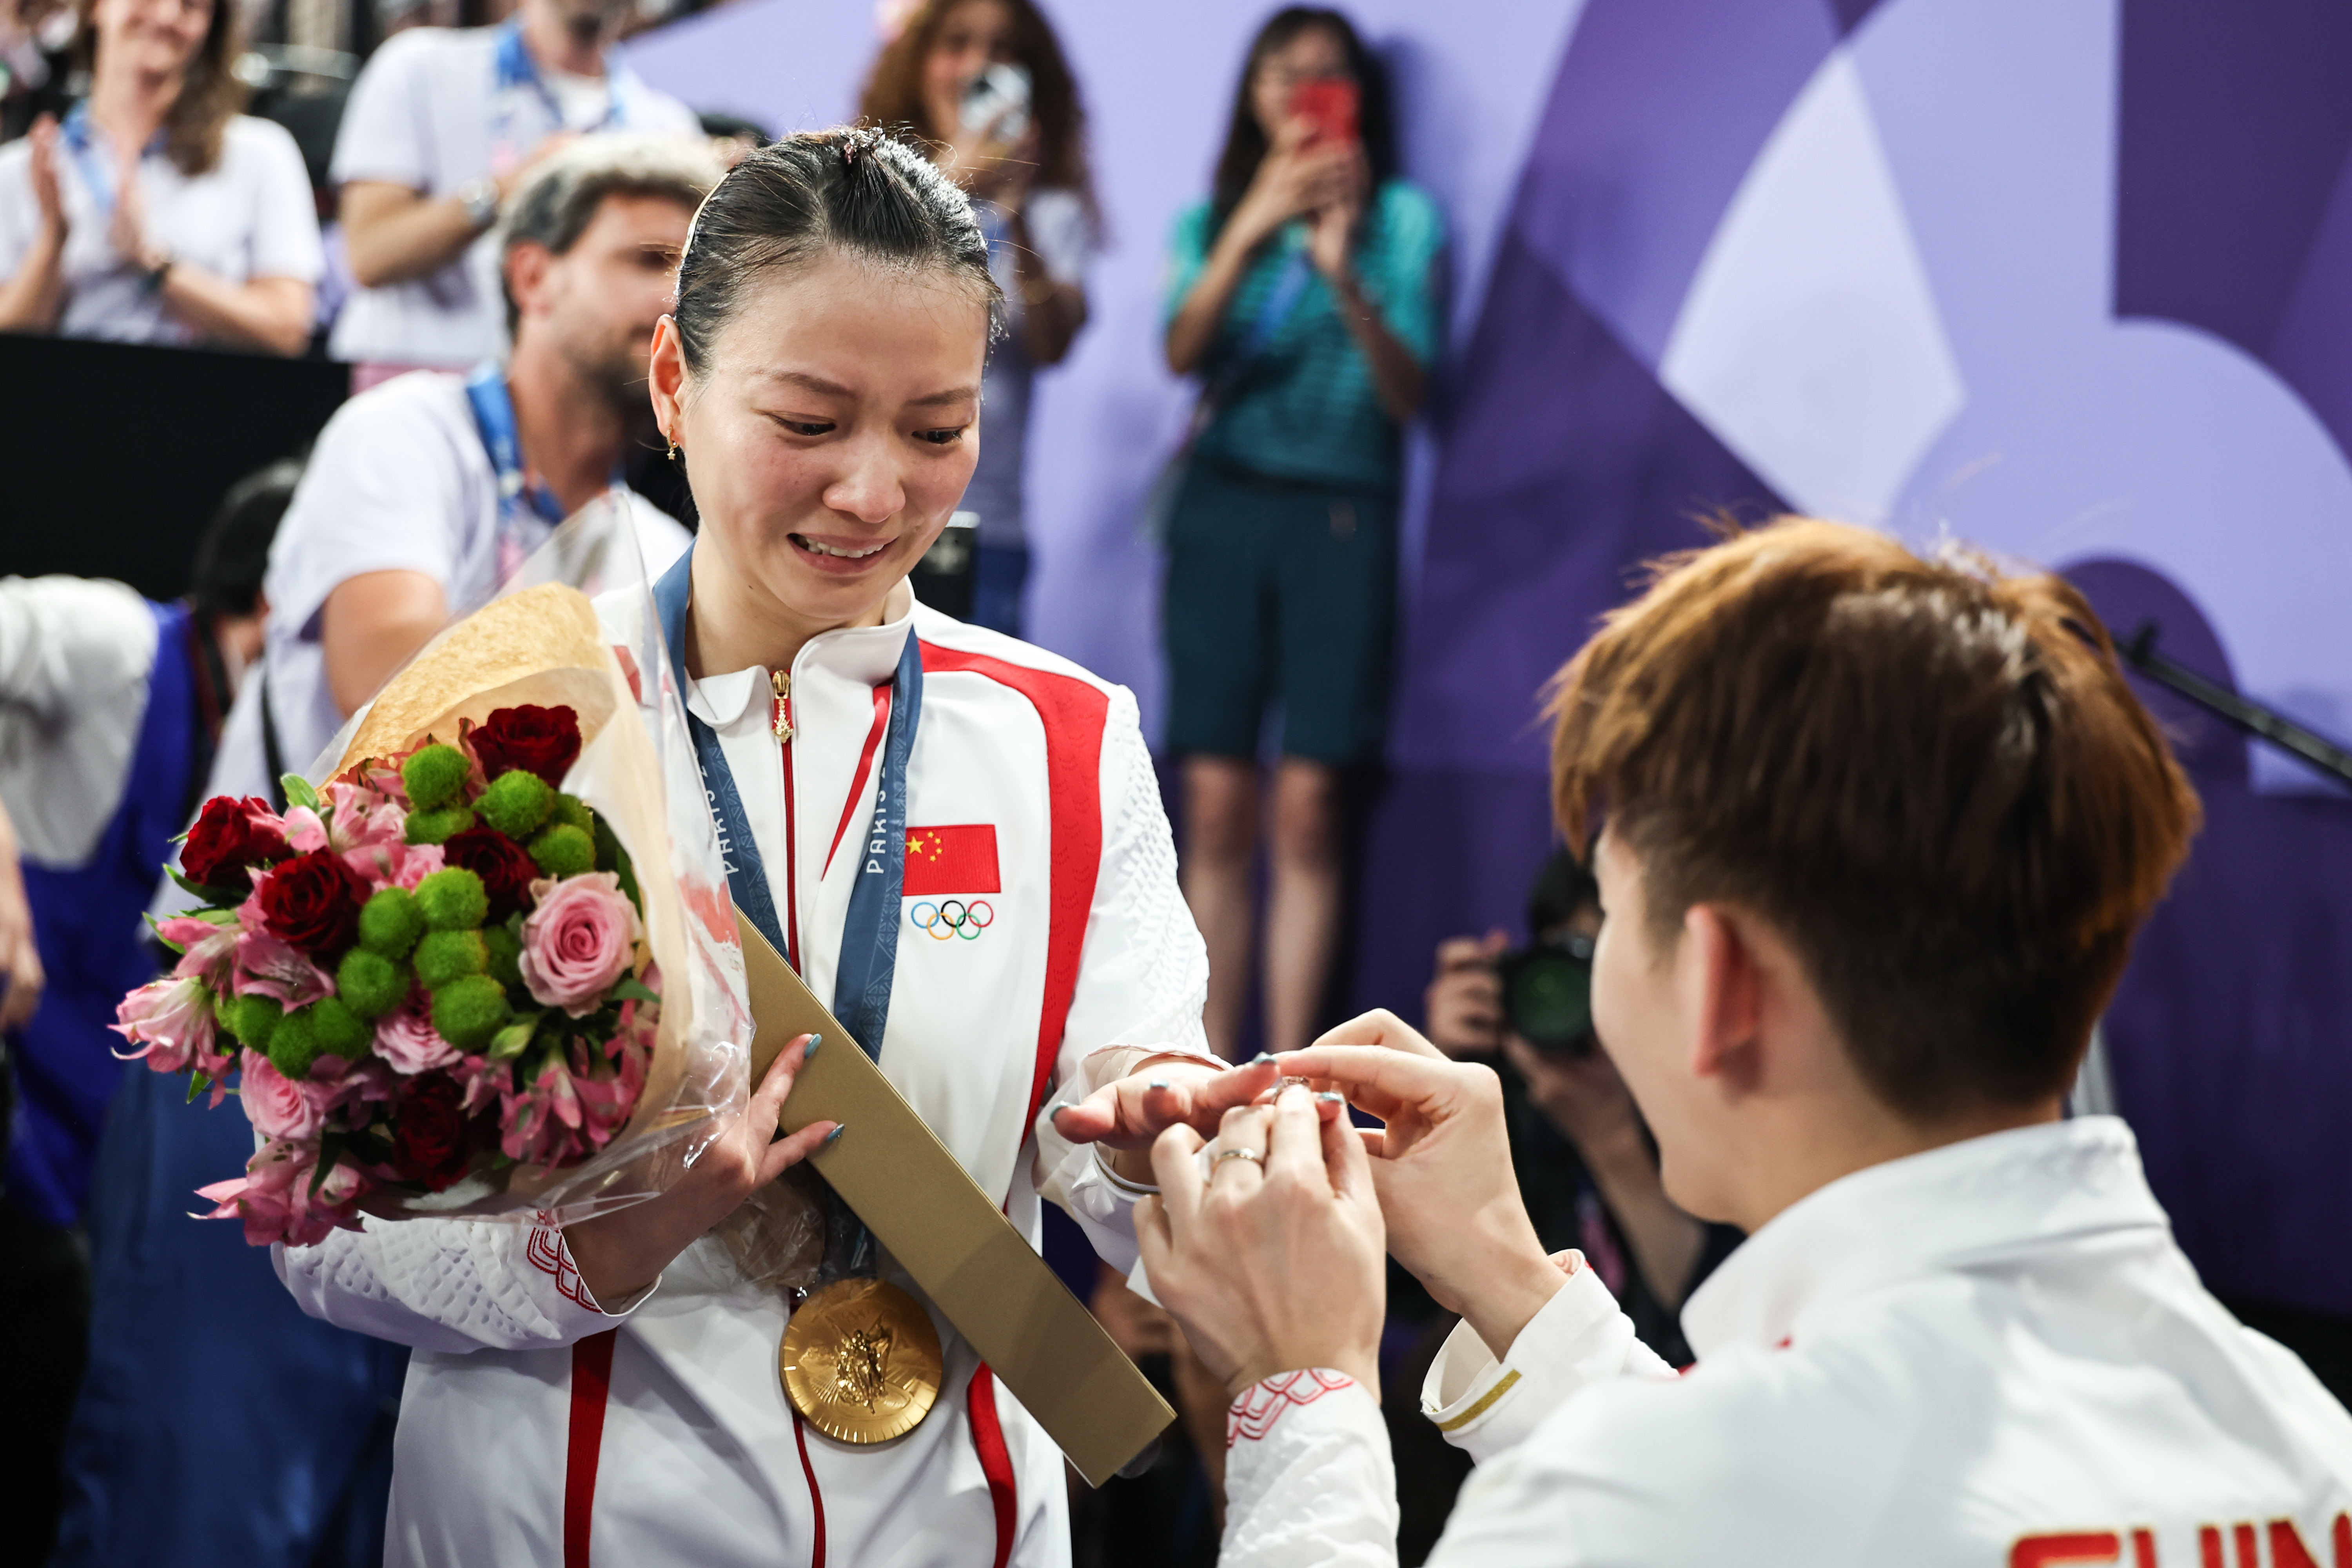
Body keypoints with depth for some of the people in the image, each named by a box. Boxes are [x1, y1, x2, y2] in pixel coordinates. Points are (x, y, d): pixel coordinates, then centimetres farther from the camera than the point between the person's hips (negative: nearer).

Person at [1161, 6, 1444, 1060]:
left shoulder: (1403, 218, 6)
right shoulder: (1212, 217, 13)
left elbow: (1408, 392, -3)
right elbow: (1182, 350, -4)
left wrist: (1345, 278, -18)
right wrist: (1250, 232, -16)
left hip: (1340, 514, -2)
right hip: (1223, 506, 2)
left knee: (1307, 803, -8)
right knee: (1216, 799, -3)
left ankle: (1287, 1072, -6)